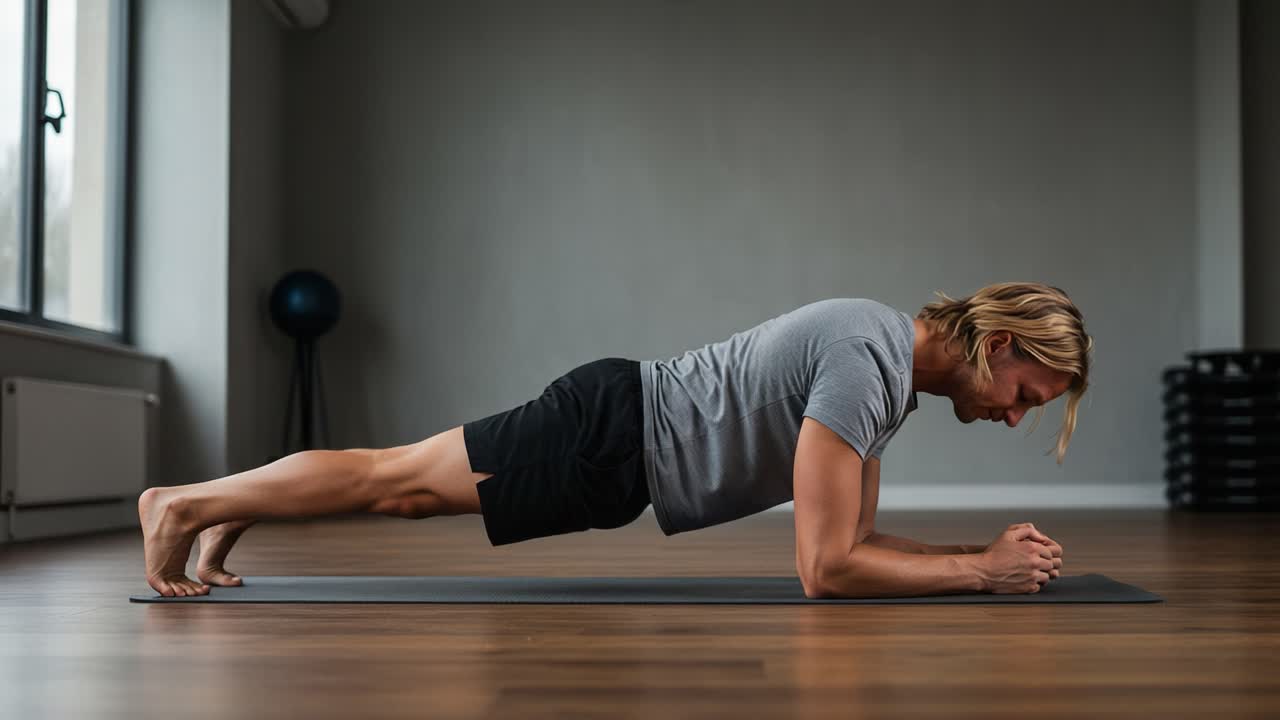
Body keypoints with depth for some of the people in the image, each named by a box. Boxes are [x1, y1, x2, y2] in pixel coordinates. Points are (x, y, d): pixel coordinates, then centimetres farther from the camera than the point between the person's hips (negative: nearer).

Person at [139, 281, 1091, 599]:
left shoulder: (890, 357, 7)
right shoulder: (867, 363, -26)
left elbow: (857, 534, 14)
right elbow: (824, 566, -27)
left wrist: (986, 550, 3)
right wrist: (982, 569, -21)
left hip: (624, 440, 9)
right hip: (611, 438, -9)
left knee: (405, 488, 18)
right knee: (394, 479, 2)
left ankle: (223, 520, 32)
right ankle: (188, 505, 16)